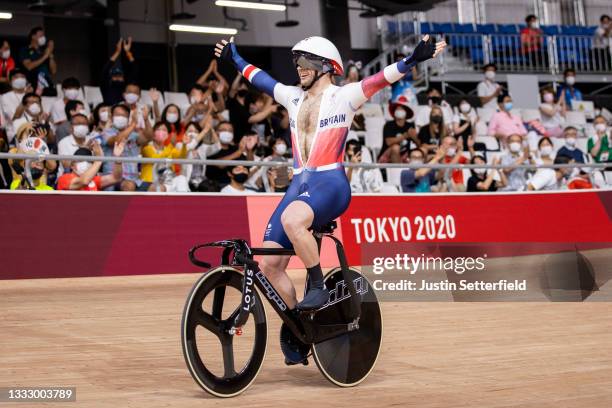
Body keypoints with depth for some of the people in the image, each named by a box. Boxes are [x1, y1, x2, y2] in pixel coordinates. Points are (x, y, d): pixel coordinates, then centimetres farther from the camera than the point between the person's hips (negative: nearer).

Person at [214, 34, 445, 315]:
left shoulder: (343, 96, 2)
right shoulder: (294, 97, 20)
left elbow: (381, 79, -11)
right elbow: (260, 79, 35)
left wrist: (414, 59, -24)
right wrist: (234, 59, 45)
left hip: (331, 183, -6)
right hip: (298, 185, 6)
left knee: (291, 219, -38)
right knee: (269, 265, -5)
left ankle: (318, 288, -21)